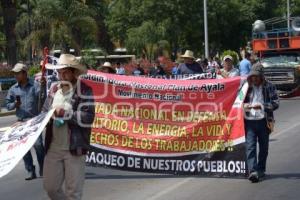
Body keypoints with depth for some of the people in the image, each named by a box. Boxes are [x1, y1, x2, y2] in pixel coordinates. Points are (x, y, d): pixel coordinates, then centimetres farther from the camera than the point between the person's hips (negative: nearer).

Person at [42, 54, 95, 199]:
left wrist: (66, 113, -20)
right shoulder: (54, 89, 11)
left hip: (74, 148, -6)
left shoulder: (84, 90, -7)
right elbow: (45, 112, 20)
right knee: (50, 186, 12)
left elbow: (88, 118, -16)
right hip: (53, 147, 6)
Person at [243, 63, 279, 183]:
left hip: (263, 121, 0)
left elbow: (276, 103, -2)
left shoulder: (269, 87, 3)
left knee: (263, 147, 9)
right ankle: (252, 171, -16)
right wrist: (244, 105, -8)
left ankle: (261, 170, 24)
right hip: (249, 121, 0)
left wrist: (261, 106, -17)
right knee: (250, 146, -10)